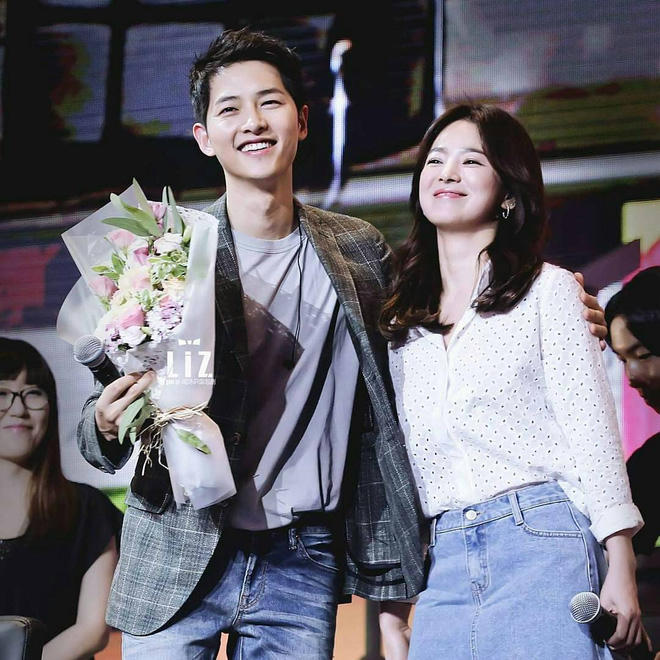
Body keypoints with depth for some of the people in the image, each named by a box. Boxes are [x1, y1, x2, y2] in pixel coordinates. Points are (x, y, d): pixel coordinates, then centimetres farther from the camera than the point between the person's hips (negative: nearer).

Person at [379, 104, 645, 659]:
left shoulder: (546, 289, 5)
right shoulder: (404, 323, 17)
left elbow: (592, 427, 0)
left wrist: (620, 570, -8)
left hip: (543, 540, -4)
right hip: (445, 564, 4)